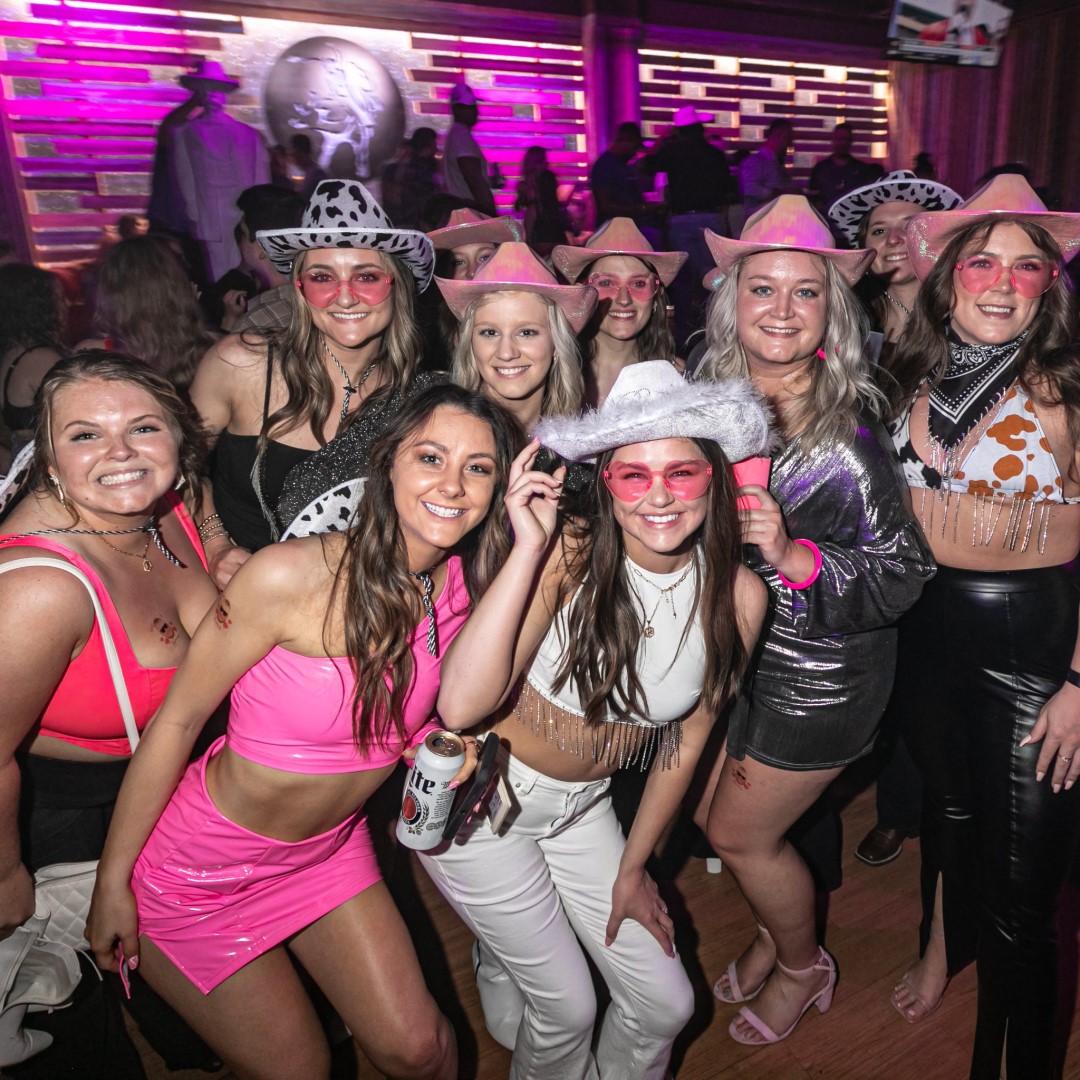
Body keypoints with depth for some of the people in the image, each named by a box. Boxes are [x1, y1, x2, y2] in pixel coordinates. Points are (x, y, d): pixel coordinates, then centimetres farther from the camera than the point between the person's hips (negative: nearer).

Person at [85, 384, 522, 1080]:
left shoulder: (463, 585, -9)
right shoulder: (295, 574, -29)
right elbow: (178, 720, -19)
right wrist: (113, 881, -10)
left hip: (331, 852, 5)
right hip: (201, 867, -4)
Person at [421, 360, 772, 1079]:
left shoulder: (738, 597, -13)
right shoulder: (568, 558, -26)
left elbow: (686, 743, 0)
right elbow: (461, 705, -35)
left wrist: (633, 868, 8)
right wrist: (529, 549, -40)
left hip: (583, 805, 5)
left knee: (666, 1005, 13)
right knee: (567, 1007, 8)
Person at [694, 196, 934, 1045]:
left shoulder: (846, 428, -21)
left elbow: (904, 570, -20)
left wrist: (793, 556, -32)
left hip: (819, 673, -6)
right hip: (737, 649, 6)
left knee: (741, 835, 9)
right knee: (713, 810, 19)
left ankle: (803, 967, 41)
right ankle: (772, 935, 50)